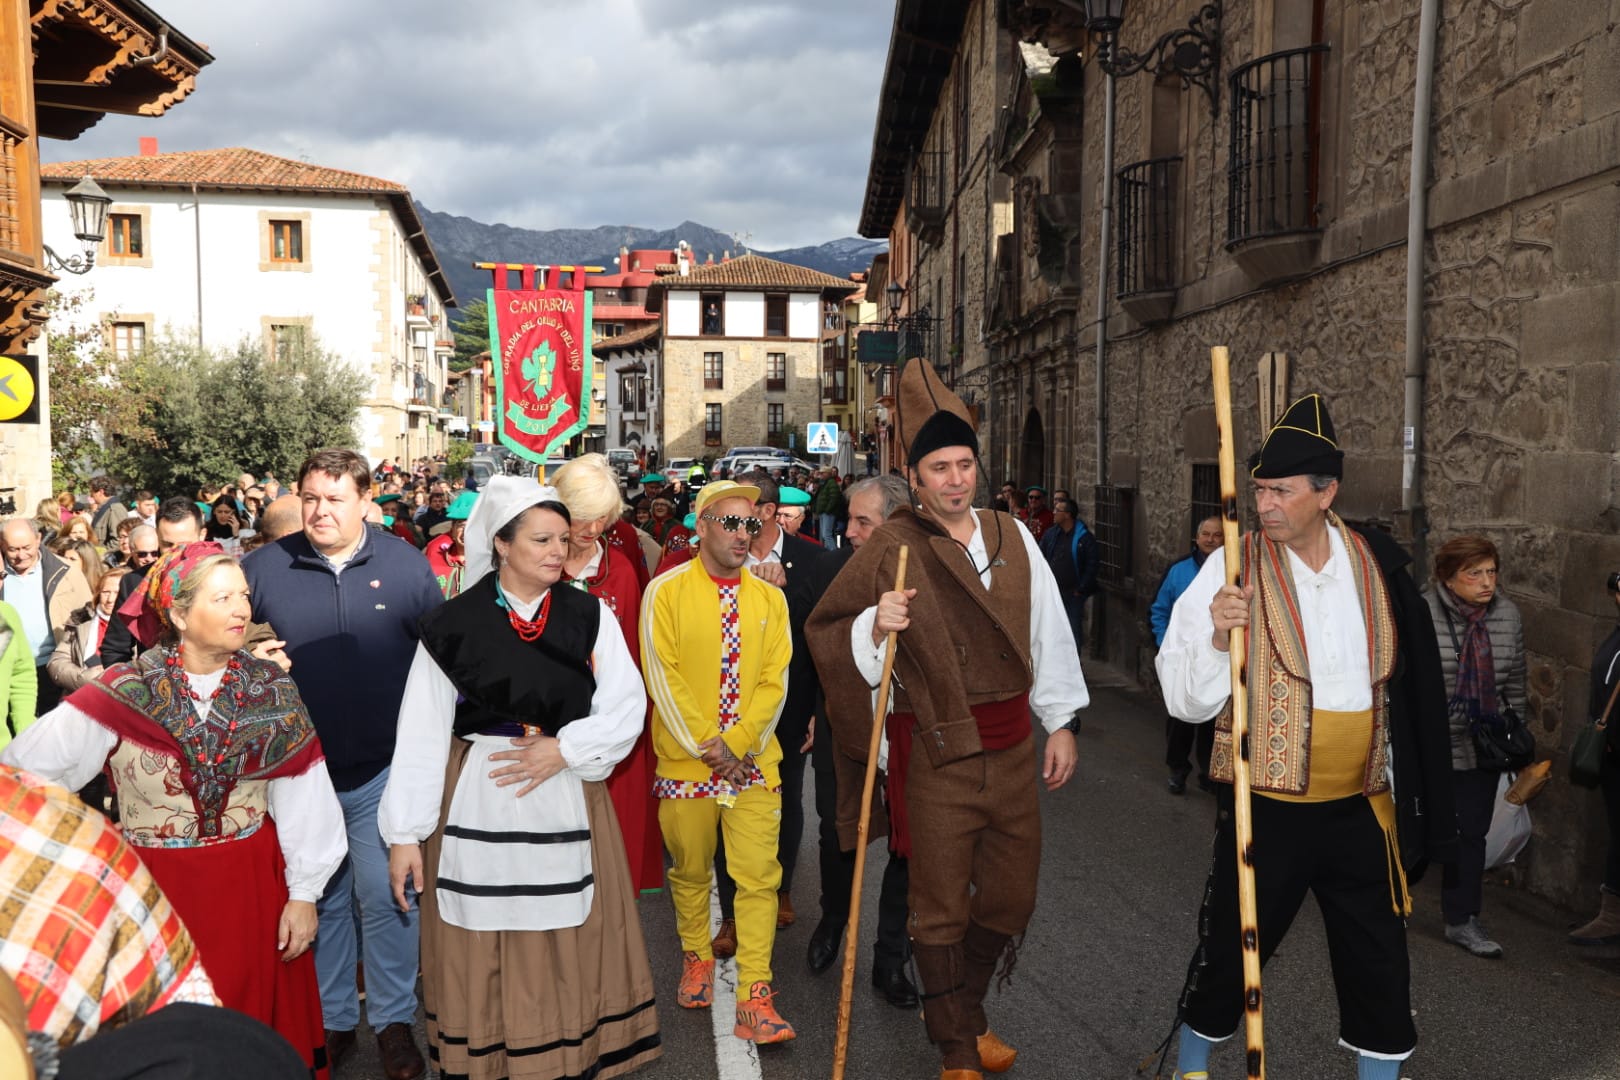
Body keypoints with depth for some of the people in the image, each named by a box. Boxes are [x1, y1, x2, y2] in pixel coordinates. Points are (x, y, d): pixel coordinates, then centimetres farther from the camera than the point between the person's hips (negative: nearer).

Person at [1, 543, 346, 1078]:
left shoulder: (272, 689, -4)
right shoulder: (123, 694, -9)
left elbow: (302, 797, -4)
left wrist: (303, 893, -4)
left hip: (254, 887, 1)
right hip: (156, 888, -1)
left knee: (261, 1027, 12)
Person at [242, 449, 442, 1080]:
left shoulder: (406, 566, -4)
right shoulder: (263, 568, -2)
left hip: (384, 772, -1)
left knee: (386, 900, 5)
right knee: (319, 901, 15)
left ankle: (393, 1021, 23)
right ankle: (331, 1020, 32)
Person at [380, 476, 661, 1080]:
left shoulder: (590, 617, 0)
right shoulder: (453, 625, -5)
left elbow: (626, 707, -2)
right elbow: (420, 735, -5)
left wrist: (565, 748, -16)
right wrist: (404, 834, -5)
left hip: (568, 799, 1)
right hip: (478, 801, -1)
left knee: (570, 944, 9)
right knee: (484, 950, 8)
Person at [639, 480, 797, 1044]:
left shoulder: (769, 599, 5)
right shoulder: (666, 591, -3)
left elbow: (774, 681, 1)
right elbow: (662, 677, -8)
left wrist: (738, 743, -11)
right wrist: (706, 747, -11)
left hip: (753, 762, 2)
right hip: (685, 763, -1)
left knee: (758, 876, -2)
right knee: (690, 871, 13)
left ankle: (755, 998, 4)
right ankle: (697, 959, 36)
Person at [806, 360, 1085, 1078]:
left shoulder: (1013, 538, 4)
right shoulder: (890, 548, -9)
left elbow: (1048, 633, 9)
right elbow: (825, 633, -5)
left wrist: (1061, 723, 10)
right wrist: (875, 625, -25)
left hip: (1011, 746, 5)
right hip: (936, 755, -4)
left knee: (1011, 899, 16)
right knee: (941, 909, 7)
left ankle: (968, 1011, 42)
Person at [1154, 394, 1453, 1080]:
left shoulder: (1378, 565, -1)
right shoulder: (1231, 571, -11)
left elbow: (1414, 688, 9)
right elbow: (1187, 702, -11)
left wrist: (1422, 806, 10)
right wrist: (1219, 639, -29)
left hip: (1359, 808, 3)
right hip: (1265, 807, -3)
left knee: (1380, 963, 13)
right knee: (1231, 950, 10)